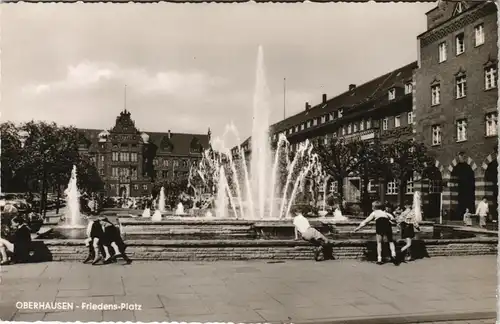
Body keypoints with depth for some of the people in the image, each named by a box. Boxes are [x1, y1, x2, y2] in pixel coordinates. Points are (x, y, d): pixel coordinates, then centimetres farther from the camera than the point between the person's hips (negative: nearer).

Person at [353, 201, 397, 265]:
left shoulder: (374, 213, 25)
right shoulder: (385, 212, 31)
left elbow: (365, 222, 25)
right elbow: (393, 219, 17)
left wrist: (358, 228, 31)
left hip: (379, 224, -2)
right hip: (387, 224, 2)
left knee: (379, 243, 11)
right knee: (390, 241, 17)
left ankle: (379, 259, 8)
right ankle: (393, 254, -5)